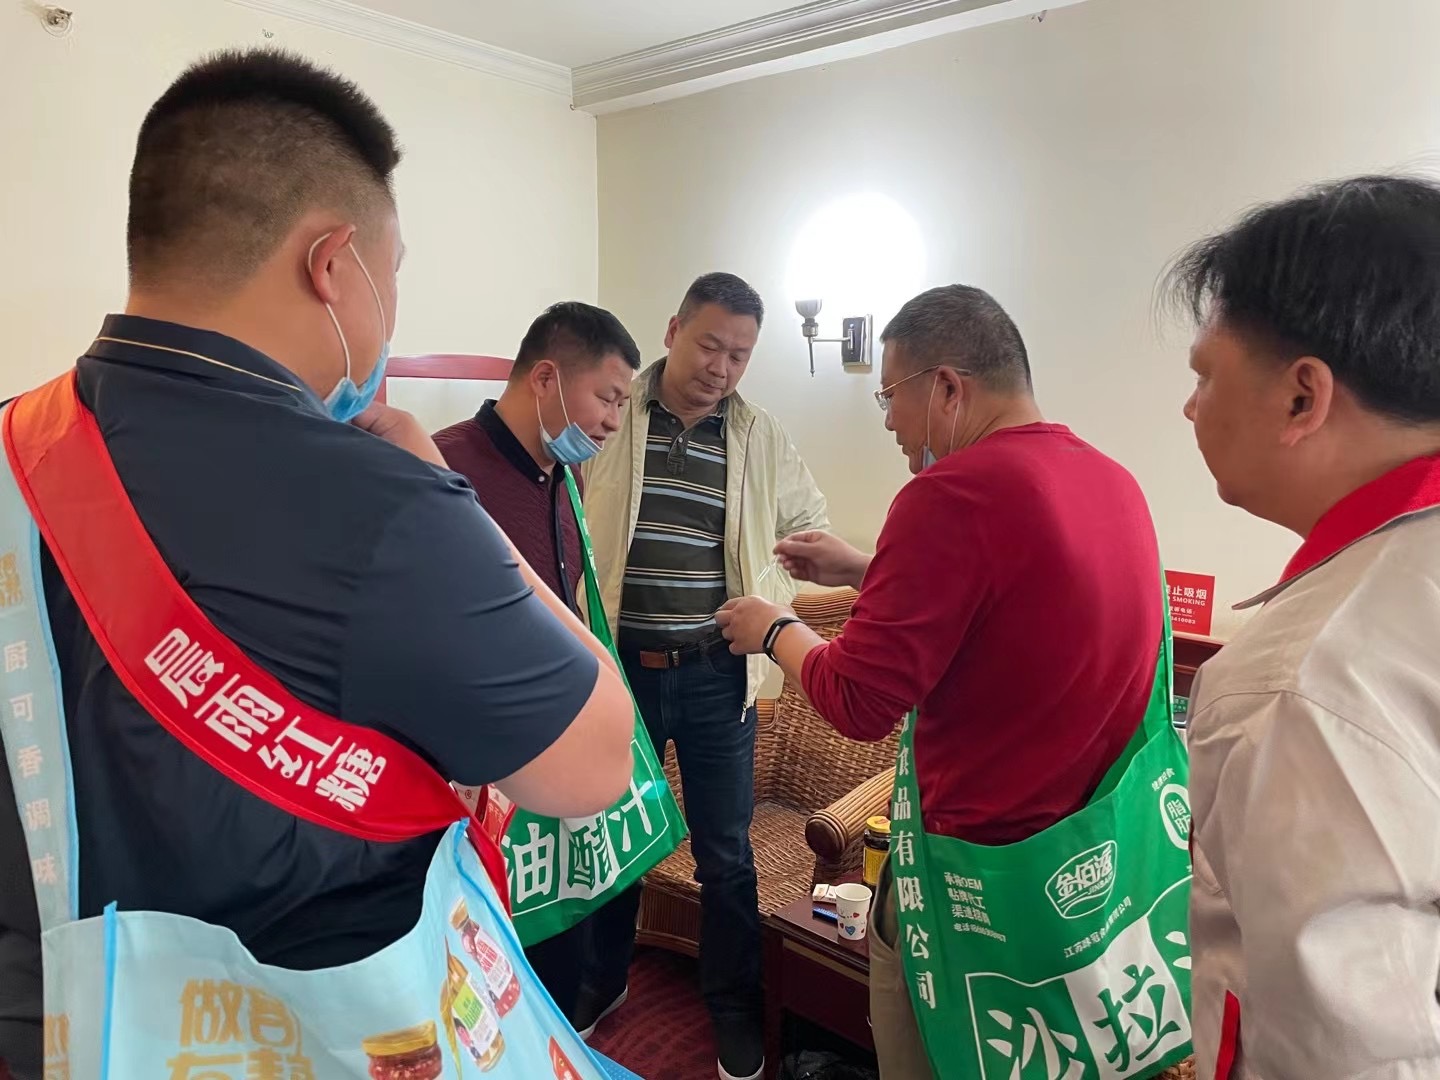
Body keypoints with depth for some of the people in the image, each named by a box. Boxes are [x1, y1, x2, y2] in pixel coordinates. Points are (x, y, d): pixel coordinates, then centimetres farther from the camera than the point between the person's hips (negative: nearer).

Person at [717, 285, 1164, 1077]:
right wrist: (864, 572, 15)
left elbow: (859, 703, -20)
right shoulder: (1114, 480, 2)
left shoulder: (952, 492, -23)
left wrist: (776, 632, -2)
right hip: (1096, 848, 8)